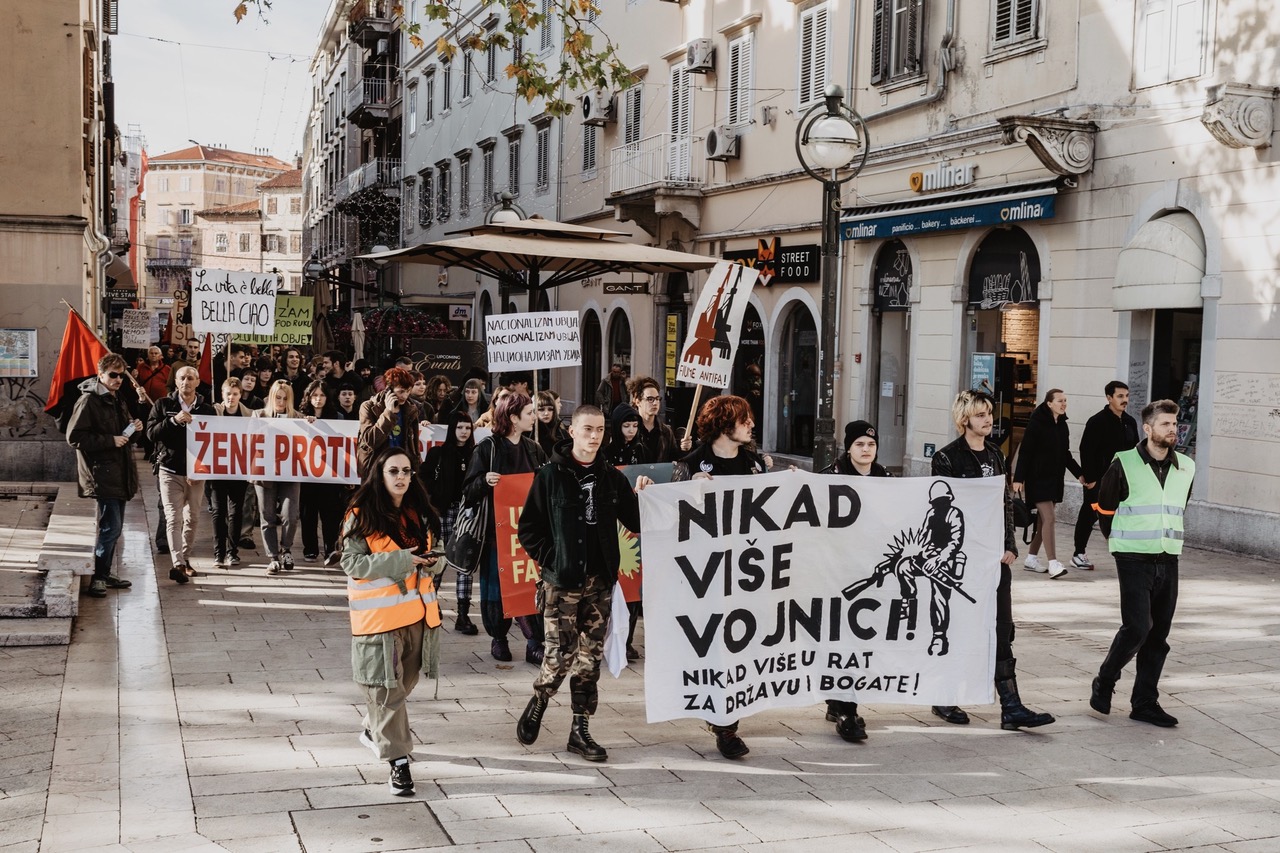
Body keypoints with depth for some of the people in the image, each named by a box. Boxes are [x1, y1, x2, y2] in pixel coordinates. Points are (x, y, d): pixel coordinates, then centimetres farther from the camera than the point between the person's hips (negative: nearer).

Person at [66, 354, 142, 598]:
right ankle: (98, 578, -1)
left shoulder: (117, 401, 17)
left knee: (114, 527, 12)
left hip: (119, 473, 9)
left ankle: (105, 574, 22)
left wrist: (135, 428, 6)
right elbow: (74, 437, -17)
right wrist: (110, 440, -20)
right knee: (111, 526, -10)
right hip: (101, 474, -9)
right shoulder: (88, 401, -11)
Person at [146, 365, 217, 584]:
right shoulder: (163, 405, 3)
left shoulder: (207, 409, 5)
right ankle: (178, 564, -19)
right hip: (170, 470, -2)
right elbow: (151, 433, -6)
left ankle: (185, 559, 22)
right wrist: (173, 420, -20)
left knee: (192, 518, 8)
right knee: (174, 518, -10)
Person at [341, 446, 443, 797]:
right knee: (386, 688, -5)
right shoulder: (361, 516, -7)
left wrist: (431, 560, -2)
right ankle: (398, 761, -1)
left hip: (417, 611, 6)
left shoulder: (418, 514, 11)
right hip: (379, 614, -6)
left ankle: (374, 731, 40)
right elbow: (352, 563, -12)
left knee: (404, 682, 16)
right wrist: (400, 560, -19)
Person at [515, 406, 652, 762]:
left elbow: (635, 522, 7)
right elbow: (528, 528, -1)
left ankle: (580, 729, 15)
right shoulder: (551, 475, -3)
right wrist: (550, 558, -9)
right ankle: (537, 704, 22)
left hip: (601, 581, 4)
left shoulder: (612, 477, 8)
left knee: (590, 658, 7)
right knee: (561, 655, -6)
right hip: (562, 581, -4)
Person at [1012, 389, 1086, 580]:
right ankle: (1053, 563, -13)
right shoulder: (1037, 423, -13)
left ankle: (1031, 558, 21)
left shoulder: (1062, 425, 9)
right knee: (1049, 519, -13)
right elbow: (1025, 452, -14)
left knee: (1043, 519, 11)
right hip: (1038, 478, -8)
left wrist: (1079, 474, 12)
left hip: (1055, 479, 8)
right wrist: (1018, 478, -17)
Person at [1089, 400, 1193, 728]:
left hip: (1168, 560, 5)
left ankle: (1145, 703, 15)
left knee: (1158, 635, 6)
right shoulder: (1125, 464, -7)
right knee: (1137, 627, -14)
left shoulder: (1186, 467, 7)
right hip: (1134, 558, -5)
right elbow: (1105, 506, 3)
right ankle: (1104, 682, 8)